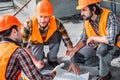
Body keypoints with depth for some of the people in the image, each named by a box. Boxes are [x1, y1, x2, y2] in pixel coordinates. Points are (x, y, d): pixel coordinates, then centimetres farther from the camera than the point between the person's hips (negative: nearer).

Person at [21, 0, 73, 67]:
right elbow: (22, 42, -34)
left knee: (57, 34, -29)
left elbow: (66, 38, -24)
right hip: (34, 42, -1)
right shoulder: (30, 23, -39)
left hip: (48, 39, 2)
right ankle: (40, 55, 18)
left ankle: (52, 59, -6)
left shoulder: (55, 22, -33)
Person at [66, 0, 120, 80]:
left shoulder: (109, 16, -29)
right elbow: (83, 39, 4)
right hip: (97, 46, 7)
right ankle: (104, 63, 9)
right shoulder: (87, 20, -8)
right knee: (75, 57, -5)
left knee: (102, 47, -39)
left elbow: (111, 40, -41)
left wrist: (93, 38, -27)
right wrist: (74, 49, -14)